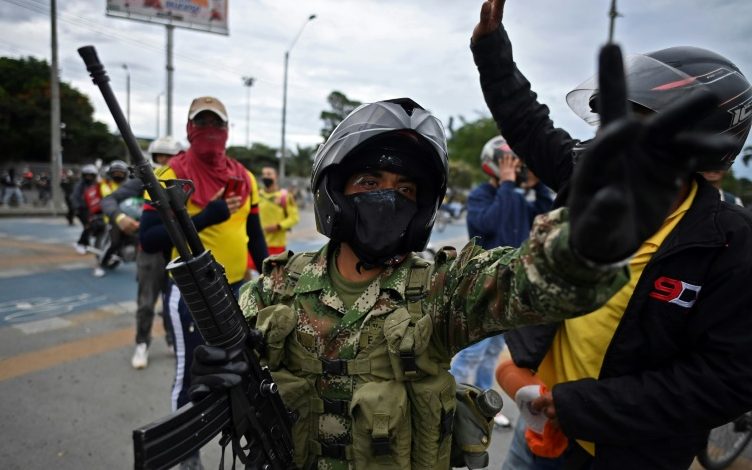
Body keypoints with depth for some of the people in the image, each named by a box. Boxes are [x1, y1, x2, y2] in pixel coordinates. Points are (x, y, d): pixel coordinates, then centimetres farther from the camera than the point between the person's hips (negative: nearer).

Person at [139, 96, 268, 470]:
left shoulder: (244, 178, 7)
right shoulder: (172, 175, -9)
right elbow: (148, 240, -16)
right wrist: (205, 217, -24)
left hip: (237, 289, 5)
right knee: (192, 376, 7)